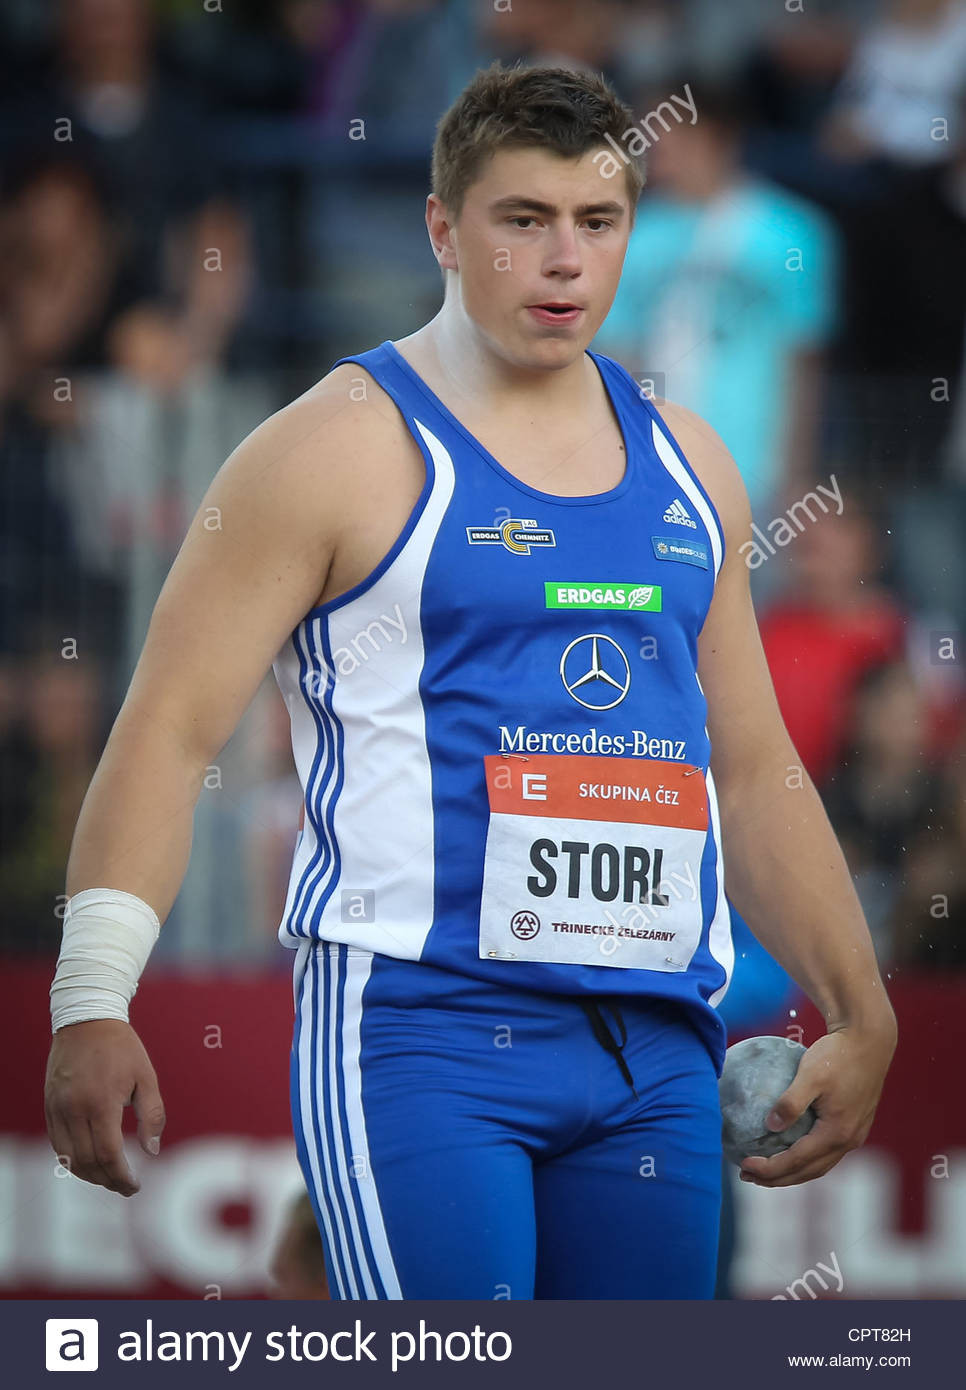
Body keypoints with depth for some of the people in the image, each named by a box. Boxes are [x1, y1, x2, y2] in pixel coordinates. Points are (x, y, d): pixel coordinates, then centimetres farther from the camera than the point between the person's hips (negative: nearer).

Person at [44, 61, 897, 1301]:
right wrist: (91, 1005, -17)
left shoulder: (685, 465, 17)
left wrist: (860, 1012, 18)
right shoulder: (339, 447, -2)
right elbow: (168, 732, -7)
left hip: (656, 1050, 6)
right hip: (418, 1027, -6)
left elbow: (756, 773, 24)